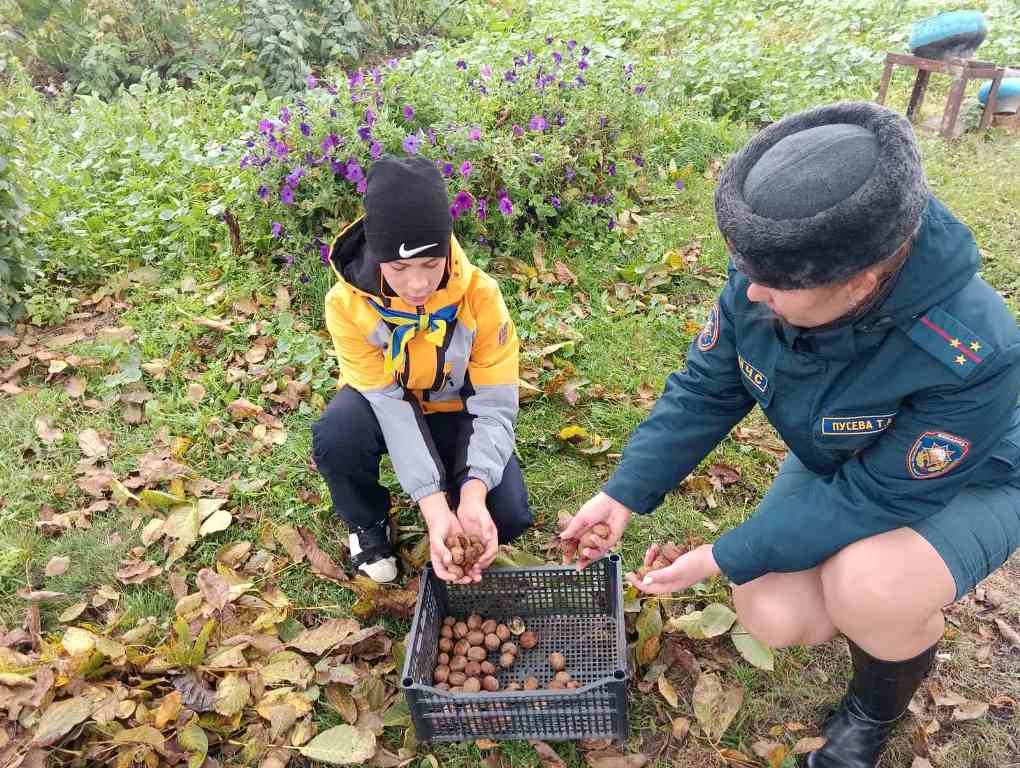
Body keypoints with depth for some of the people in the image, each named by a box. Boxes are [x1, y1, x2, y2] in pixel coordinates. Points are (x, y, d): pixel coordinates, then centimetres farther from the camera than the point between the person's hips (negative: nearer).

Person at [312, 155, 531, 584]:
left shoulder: (480, 295, -27)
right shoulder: (348, 303, -27)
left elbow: (495, 405, -25)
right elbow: (390, 404, -30)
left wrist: (472, 495, -41)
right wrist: (435, 507, -40)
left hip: (456, 411, 0)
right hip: (383, 406, 0)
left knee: (508, 517, -20)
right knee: (336, 435, -34)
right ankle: (368, 524, -2)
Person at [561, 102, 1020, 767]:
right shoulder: (764, 280, -25)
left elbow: (879, 499, -31)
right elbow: (704, 392, -13)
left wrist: (724, 558, -27)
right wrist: (624, 494, -18)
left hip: (963, 487, -4)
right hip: (836, 465, 5)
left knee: (866, 589, -34)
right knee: (771, 615, -13)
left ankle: (881, 705, 3)